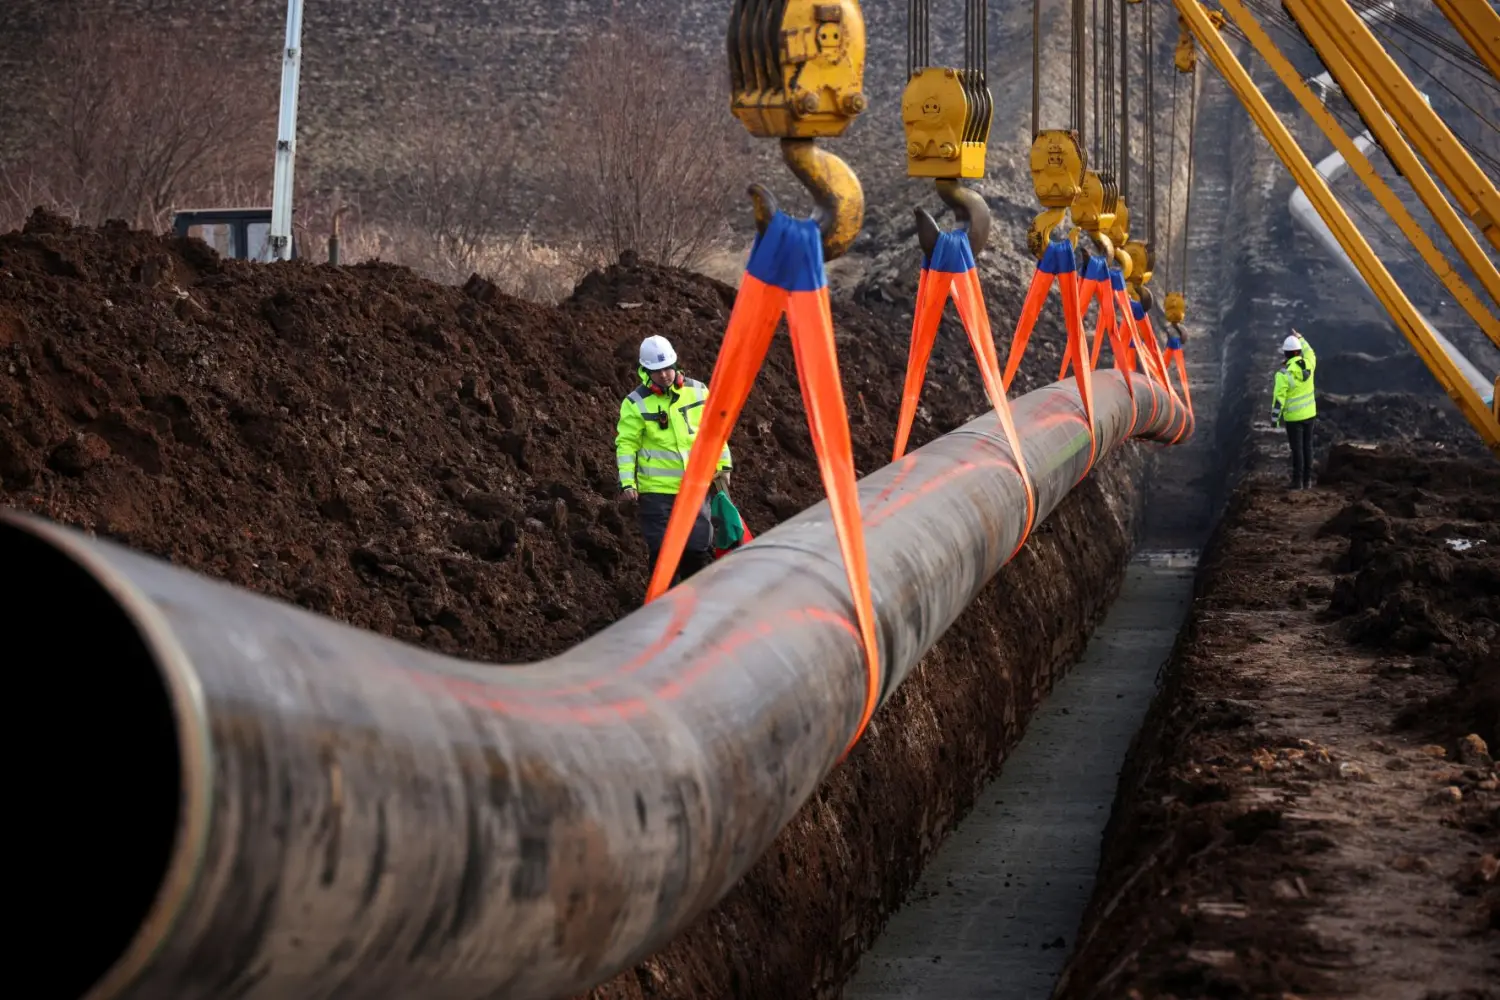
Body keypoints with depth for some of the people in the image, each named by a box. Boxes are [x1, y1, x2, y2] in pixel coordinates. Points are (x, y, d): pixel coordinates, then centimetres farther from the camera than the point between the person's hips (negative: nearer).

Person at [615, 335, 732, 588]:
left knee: (700, 550, 5)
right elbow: (626, 445, -4)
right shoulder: (636, 403, -6)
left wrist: (722, 465, 13)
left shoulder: (697, 392, 4)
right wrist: (627, 483, -13)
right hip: (656, 491, -3)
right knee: (663, 554, -3)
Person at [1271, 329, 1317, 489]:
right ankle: (1307, 480, 16)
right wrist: (1300, 338, 30)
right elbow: (1310, 353, 21)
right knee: (1307, 446, 12)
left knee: (1297, 449, 2)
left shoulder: (1284, 373, -20)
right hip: (1309, 413, 5)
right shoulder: (1308, 365, -6)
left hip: (1293, 416, -5)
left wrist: (1274, 418, -9)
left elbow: (1279, 398, -17)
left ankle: (1298, 481, 6)